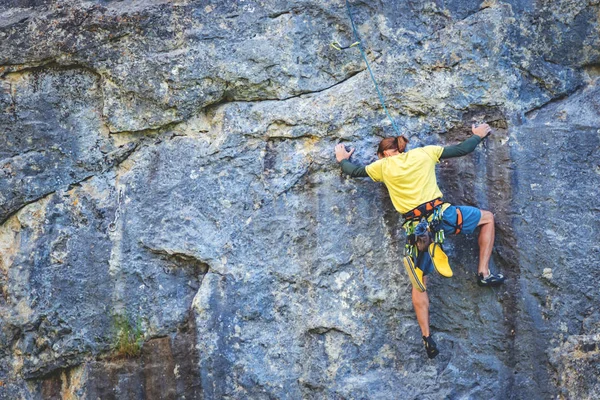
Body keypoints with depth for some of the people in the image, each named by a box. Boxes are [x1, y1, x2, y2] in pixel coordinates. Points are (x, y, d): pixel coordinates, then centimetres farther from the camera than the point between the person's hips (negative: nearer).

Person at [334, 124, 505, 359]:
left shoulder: (383, 166, 11)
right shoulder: (425, 153, 11)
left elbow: (354, 172, 23)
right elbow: (462, 150, 17)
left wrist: (342, 159, 44)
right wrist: (478, 136, 36)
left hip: (417, 227, 1)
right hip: (441, 214, -1)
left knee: (419, 283, 13)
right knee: (487, 217, 23)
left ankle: (427, 337, 5)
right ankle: (484, 273, 14)